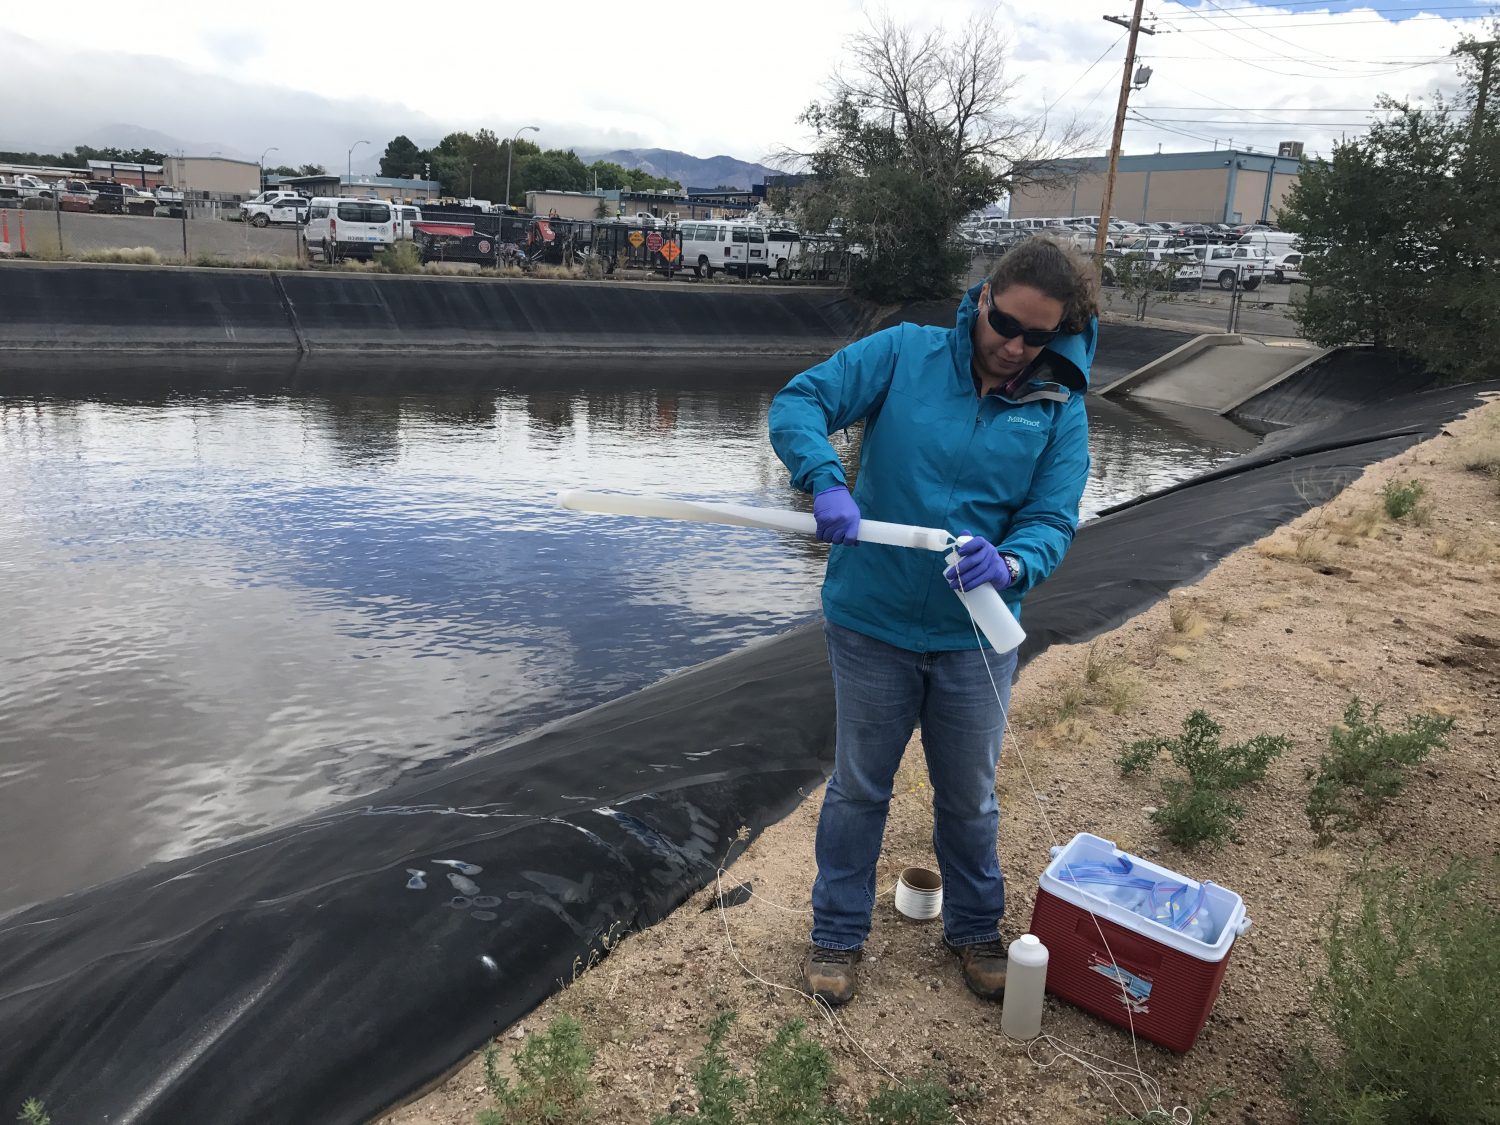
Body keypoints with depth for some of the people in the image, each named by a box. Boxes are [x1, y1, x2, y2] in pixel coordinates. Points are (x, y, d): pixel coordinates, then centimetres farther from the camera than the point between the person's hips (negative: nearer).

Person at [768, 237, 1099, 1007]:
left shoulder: (1059, 409, -4)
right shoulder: (903, 354, -9)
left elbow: (1052, 521, -9)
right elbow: (798, 402, -14)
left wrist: (1009, 565, -31)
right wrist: (826, 480, -33)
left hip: (975, 636, 2)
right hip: (872, 624, -1)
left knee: (969, 798, 19)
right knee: (858, 788, 15)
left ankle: (974, 928, 44)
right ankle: (837, 933, 36)